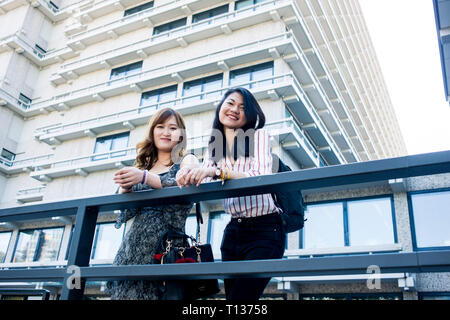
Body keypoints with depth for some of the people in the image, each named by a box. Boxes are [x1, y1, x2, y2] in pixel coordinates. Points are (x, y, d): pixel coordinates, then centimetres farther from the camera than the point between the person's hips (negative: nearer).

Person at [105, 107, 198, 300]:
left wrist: (145, 177, -22)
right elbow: (125, 212, 14)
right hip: (135, 243, 4)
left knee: (159, 292, -12)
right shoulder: (142, 167, 20)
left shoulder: (187, 161, 9)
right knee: (125, 292, -3)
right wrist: (125, 189, -6)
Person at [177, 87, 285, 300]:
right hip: (233, 232, 5)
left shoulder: (259, 135, -2)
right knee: (230, 292, 8)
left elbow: (262, 176, -19)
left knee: (241, 296, -14)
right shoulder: (213, 148, 11)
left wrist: (216, 171, -32)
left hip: (264, 229, -5)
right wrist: (188, 179, -25)